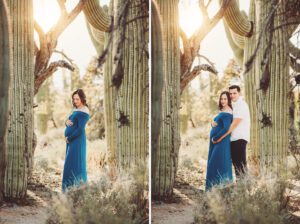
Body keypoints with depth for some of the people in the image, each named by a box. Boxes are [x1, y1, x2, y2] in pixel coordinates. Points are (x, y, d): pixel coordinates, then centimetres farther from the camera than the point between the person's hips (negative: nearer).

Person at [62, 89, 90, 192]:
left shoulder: (83, 112, -13)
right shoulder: (76, 109, 15)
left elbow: (80, 129, -19)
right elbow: (69, 122, 18)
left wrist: (69, 138, -12)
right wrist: (67, 122, -6)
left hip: (77, 140, -10)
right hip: (71, 140, 10)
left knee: (73, 163, -8)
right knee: (69, 163, 12)